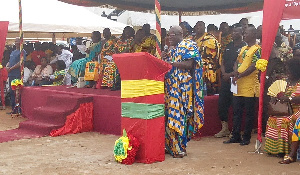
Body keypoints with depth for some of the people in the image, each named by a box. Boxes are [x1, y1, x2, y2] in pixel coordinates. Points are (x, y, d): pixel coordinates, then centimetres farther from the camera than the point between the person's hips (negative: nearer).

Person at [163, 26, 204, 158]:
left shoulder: (188, 46, -4)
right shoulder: (173, 49, 21)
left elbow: (189, 64, -16)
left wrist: (170, 62, -16)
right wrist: (165, 58, 8)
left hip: (181, 87, -8)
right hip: (170, 87, 8)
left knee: (178, 115, -9)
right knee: (170, 116, 5)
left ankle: (179, 149, -3)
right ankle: (170, 146, 11)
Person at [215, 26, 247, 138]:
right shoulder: (229, 46, 16)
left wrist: (231, 74, -17)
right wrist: (224, 73, 0)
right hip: (225, 78, 7)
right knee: (222, 103, 5)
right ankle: (224, 128, 15)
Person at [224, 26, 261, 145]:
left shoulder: (257, 49, -8)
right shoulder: (243, 49, 18)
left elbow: (253, 66, -16)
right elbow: (237, 62, 17)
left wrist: (239, 76, -16)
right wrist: (236, 71, -5)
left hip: (249, 86, -8)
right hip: (239, 86, 8)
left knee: (249, 113, 1)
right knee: (237, 112, 10)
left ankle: (246, 138, 8)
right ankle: (235, 136, 17)